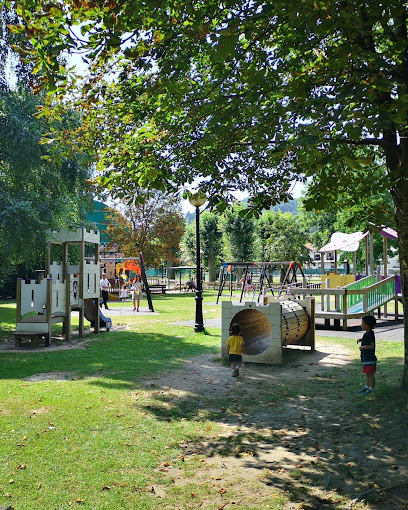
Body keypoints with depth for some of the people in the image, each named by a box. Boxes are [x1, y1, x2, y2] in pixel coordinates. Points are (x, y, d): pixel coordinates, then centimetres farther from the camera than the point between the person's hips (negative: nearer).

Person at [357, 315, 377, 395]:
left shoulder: (370, 334, -20)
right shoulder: (367, 334, 9)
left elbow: (372, 346, -26)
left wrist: (363, 347, -19)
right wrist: (361, 339, 13)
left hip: (370, 358, -10)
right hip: (366, 357, 10)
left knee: (370, 374, -1)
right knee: (367, 373, 20)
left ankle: (371, 389, 6)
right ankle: (367, 387, 31)